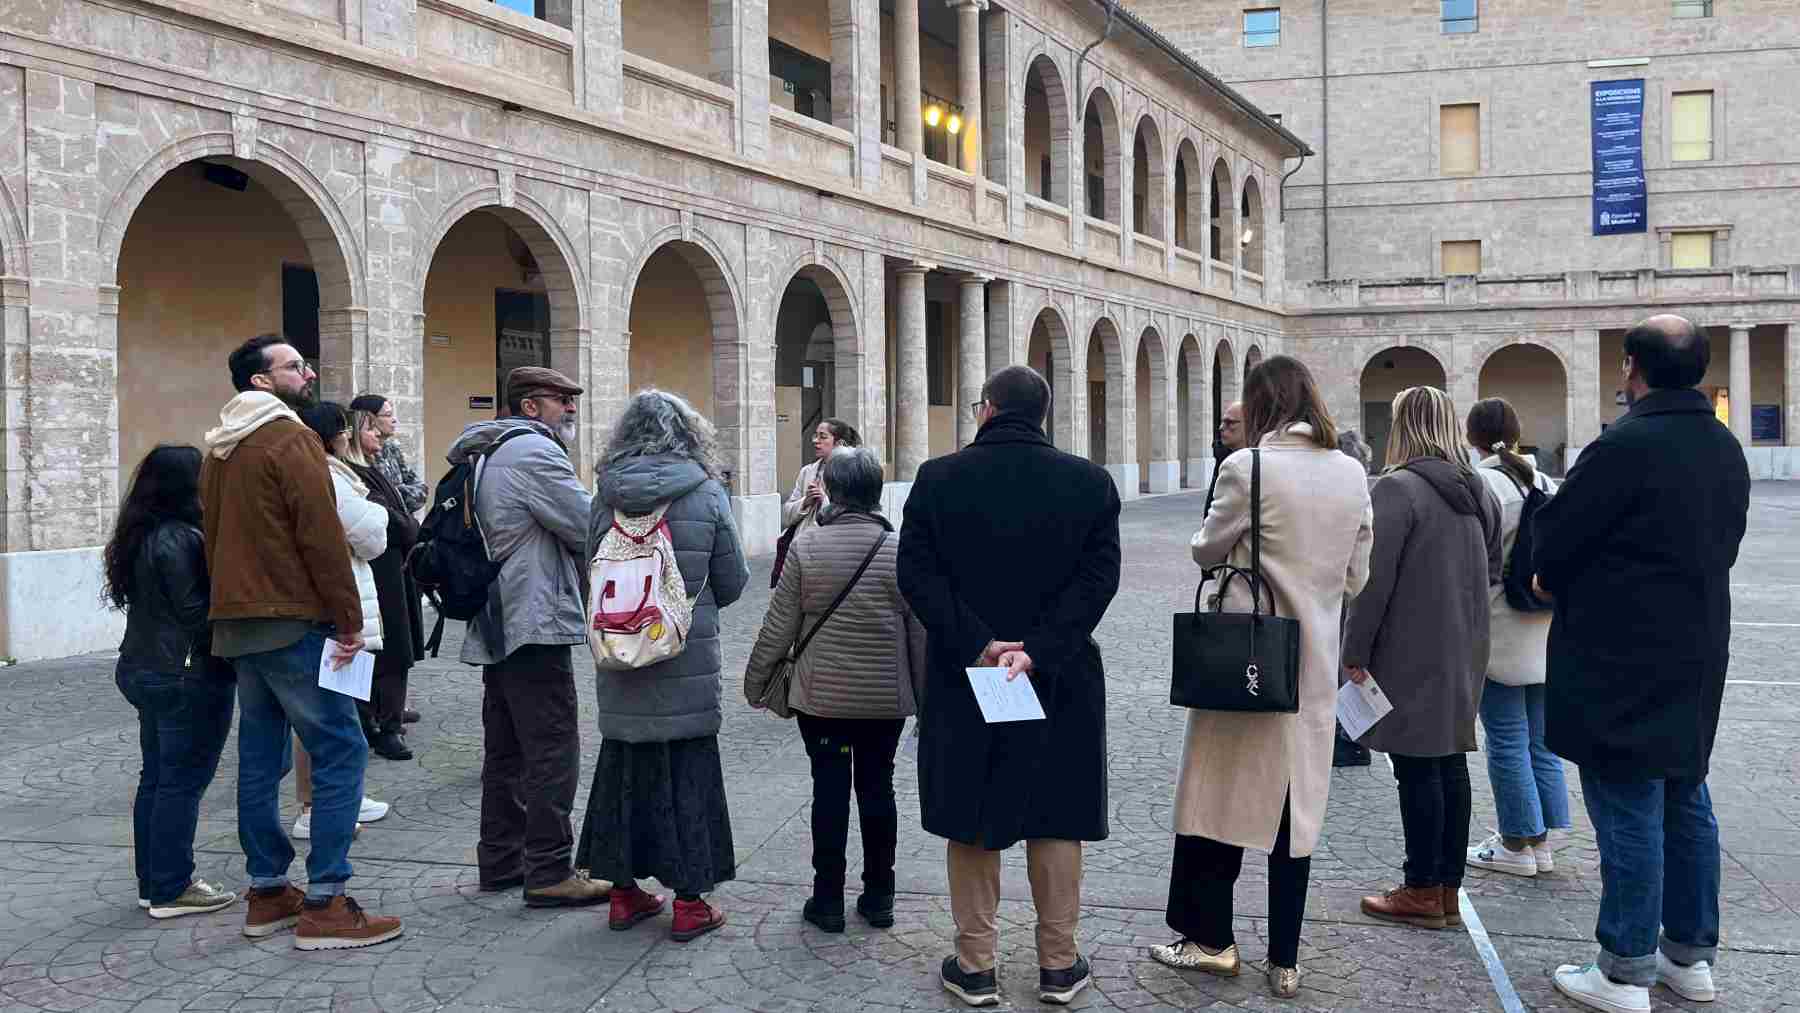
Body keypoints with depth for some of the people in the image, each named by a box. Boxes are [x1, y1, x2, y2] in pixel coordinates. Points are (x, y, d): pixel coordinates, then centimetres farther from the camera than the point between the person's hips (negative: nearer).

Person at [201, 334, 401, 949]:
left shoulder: (219, 450, 16)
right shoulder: (289, 438, -12)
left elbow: (214, 535, 20)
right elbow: (321, 535, -17)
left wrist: (232, 607, 22)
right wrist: (349, 620, -12)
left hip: (236, 626, 9)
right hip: (293, 622, -9)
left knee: (261, 758, 13)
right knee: (340, 751, -6)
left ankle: (267, 893, 19)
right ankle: (324, 905, -8)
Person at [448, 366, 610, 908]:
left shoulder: (488, 453, 20)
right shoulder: (533, 451, -13)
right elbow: (587, 526, -16)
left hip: (496, 627, 11)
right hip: (536, 624, -11)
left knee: (505, 750, 15)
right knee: (552, 752, -6)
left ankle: (500, 861, 23)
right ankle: (549, 872, -3)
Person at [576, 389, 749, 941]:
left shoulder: (607, 495, -1)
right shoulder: (706, 493, -8)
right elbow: (732, 583, -2)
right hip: (688, 662, -3)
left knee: (624, 766, 15)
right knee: (688, 771, 7)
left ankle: (624, 891, 24)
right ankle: (690, 901, 12)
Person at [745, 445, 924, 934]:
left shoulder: (806, 547, -9)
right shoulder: (900, 550, -6)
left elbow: (779, 624, -5)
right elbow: (920, 630, -2)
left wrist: (756, 680, 8)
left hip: (822, 695, -1)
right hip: (887, 697, 1)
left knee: (830, 789, 7)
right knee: (877, 787, 12)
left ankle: (828, 899, 13)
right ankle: (878, 897, 20)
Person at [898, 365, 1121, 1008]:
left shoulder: (938, 478, -5)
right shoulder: (1089, 482, -3)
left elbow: (916, 574, -11)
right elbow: (1098, 578, -10)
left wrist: (977, 646, -15)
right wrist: (1038, 652, -16)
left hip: (962, 679, 0)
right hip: (1060, 682, 1)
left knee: (971, 822, 11)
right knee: (1054, 817, 13)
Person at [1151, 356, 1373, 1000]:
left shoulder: (1247, 468, -14)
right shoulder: (1352, 473, 3)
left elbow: (1208, 551, -2)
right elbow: (1356, 575, 8)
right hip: (1315, 663, 5)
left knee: (1224, 795, 9)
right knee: (1296, 811, 10)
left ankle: (1213, 939, 17)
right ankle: (1285, 961, 15)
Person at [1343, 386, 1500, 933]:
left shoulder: (1397, 488, -14)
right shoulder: (1479, 491, 11)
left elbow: (1375, 579, -16)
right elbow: (1492, 571, 18)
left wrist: (1355, 652, -11)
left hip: (1411, 654, -8)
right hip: (1464, 653, 8)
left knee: (1417, 769, -1)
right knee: (1450, 764, 12)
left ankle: (1422, 892, 6)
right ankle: (1448, 889, 19)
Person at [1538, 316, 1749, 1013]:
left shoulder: (1624, 446, -19)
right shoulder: (1725, 449, 8)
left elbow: (1553, 544, -13)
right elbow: (1724, 544, 16)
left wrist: (1558, 586, 8)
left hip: (1619, 663, -8)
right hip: (1696, 657, 8)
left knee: (1628, 812, -2)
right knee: (1685, 803, 16)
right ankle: (1692, 956, 27)